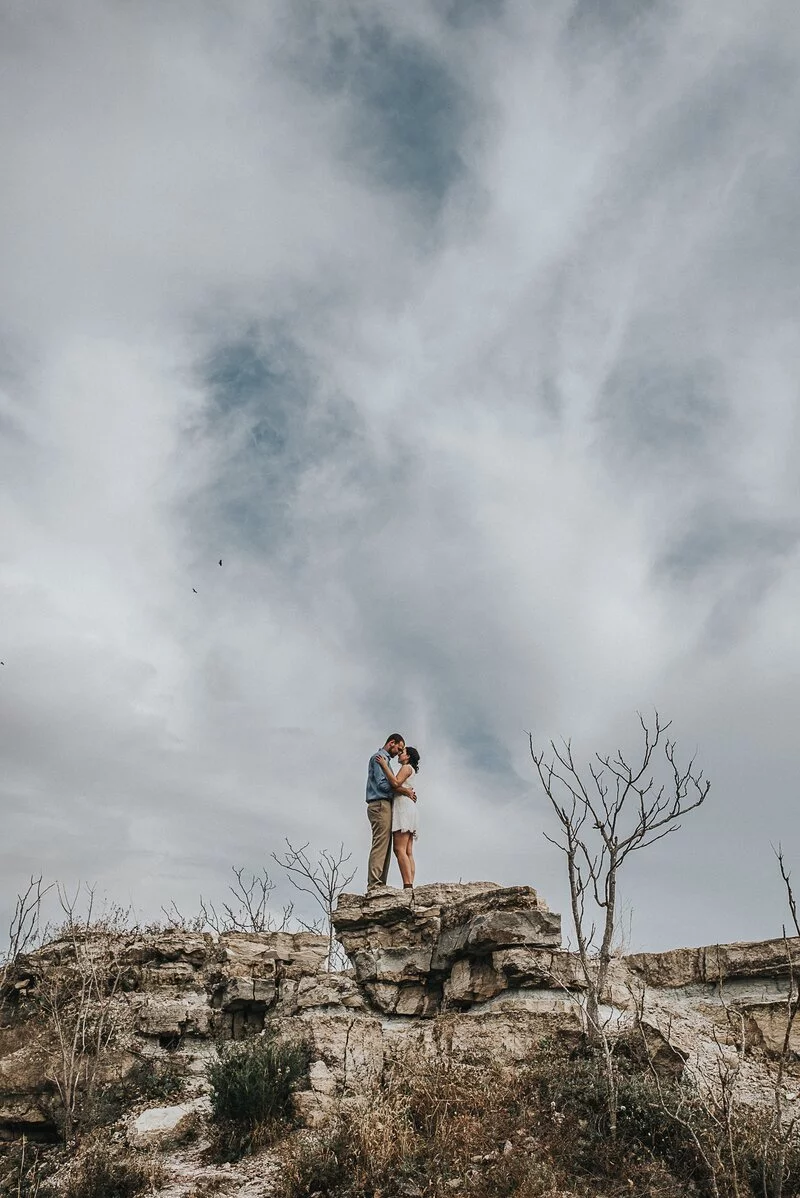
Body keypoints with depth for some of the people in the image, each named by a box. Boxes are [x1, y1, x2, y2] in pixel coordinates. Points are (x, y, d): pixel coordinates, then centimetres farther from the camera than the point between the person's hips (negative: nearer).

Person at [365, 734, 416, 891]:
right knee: (380, 845, -15)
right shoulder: (378, 757, -5)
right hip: (380, 805, -10)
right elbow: (382, 784, -15)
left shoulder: (385, 759, 26)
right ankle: (374, 884, -20)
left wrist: (406, 791, 8)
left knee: (385, 847, 5)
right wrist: (405, 791, -8)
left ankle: (379, 885, 2)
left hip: (384, 806, 10)